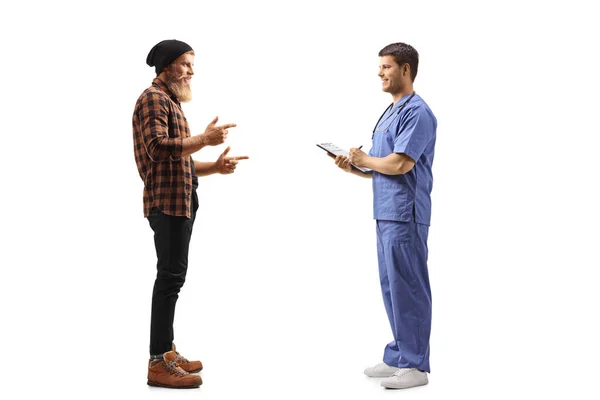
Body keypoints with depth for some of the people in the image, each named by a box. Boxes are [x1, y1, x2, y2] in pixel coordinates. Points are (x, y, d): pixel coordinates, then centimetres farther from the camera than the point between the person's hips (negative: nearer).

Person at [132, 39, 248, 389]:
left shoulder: (172, 103, 23)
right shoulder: (154, 98, -6)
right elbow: (158, 148, -22)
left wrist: (215, 167, 8)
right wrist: (205, 139, -25)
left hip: (181, 201, 10)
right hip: (167, 202, -10)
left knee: (172, 276, 12)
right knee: (171, 276, -11)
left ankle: (166, 352, 19)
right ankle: (159, 364, -8)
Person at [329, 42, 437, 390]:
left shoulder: (417, 112, -12)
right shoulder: (391, 112, 18)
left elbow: (400, 164, -22)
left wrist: (365, 159, -6)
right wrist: (353, 167, 5)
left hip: (405, 215, -10)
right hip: (386, 214, 10)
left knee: (408, 288, -4)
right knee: (392, 287, 14)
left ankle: (415, 365, 5)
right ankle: (398, 356, 24)